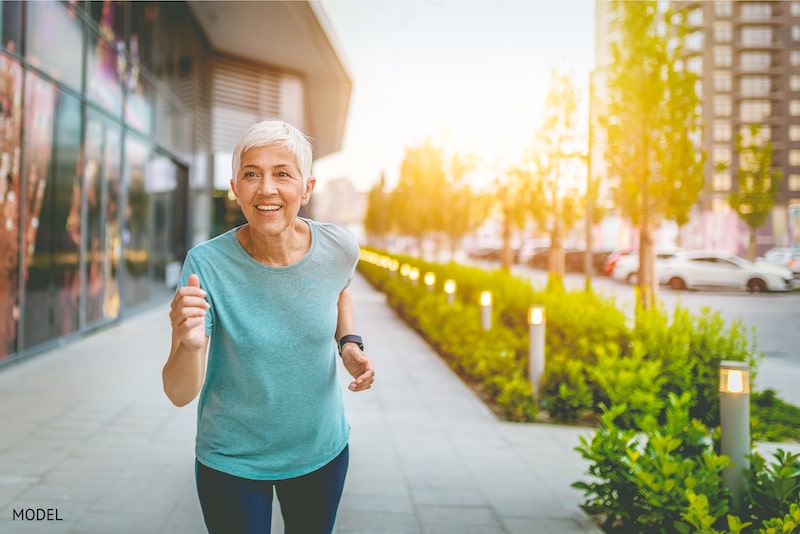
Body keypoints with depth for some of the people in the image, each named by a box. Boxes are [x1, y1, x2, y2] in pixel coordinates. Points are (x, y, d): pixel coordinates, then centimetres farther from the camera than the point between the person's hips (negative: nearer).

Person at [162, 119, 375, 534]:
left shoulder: (339, 248, -15)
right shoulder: (207, 265, -23)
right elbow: (180, 395, -23)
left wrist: (349, 344, -6)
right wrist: (189, 344, -43)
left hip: (322, 451, 3)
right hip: (232, 463, -3)